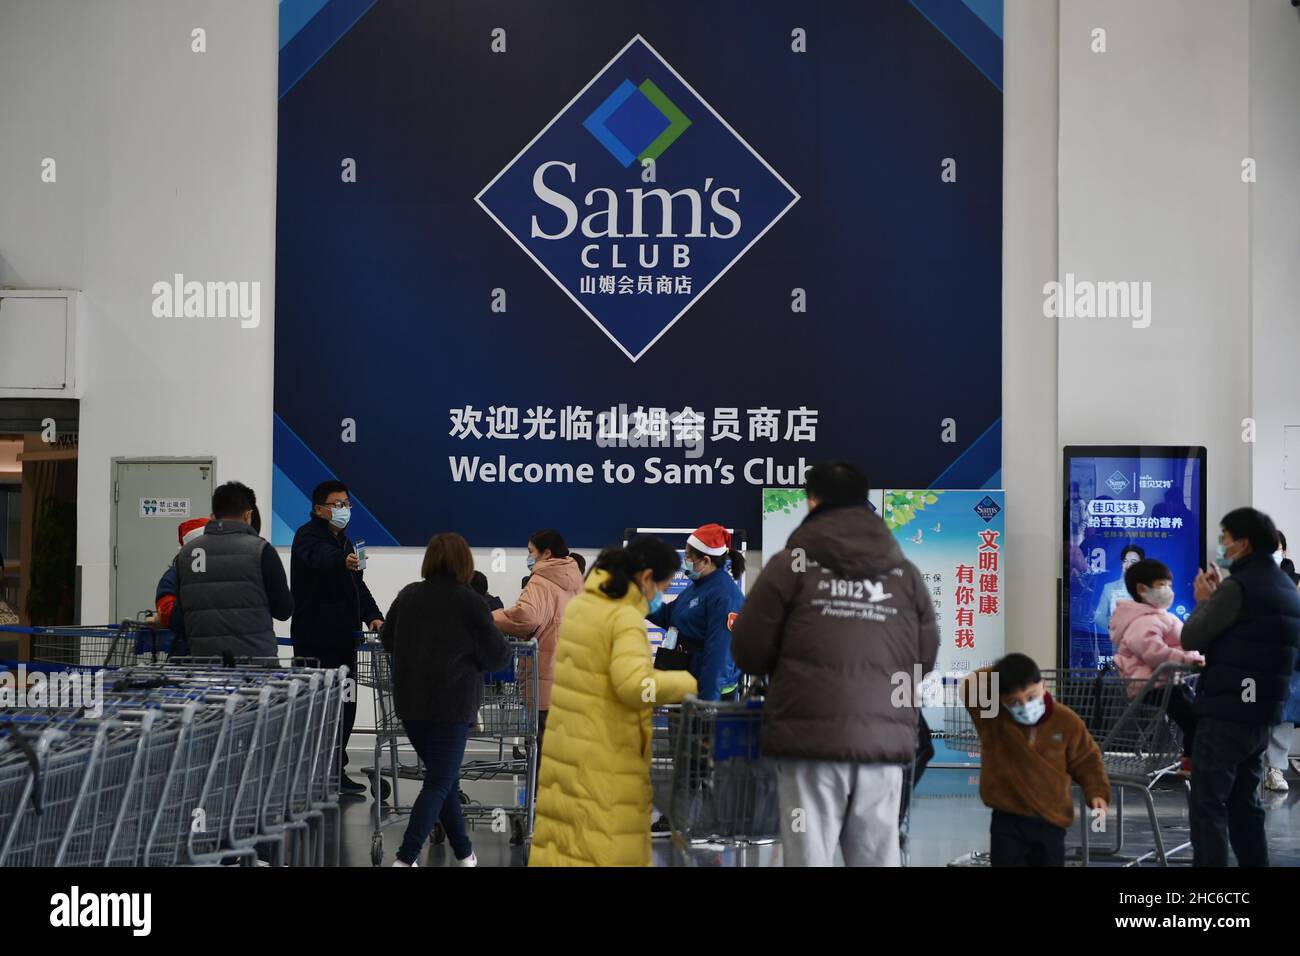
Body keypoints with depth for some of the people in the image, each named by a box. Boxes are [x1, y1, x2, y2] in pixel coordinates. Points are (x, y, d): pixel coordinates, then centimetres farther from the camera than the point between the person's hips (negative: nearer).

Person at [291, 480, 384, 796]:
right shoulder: (308, 536, -9)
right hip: (315, 638, -9)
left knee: (345, 704, 10)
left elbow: (357, 584, 26)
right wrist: (344, 561, -55)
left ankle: (336, 770, 18)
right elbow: (318, 557, -34)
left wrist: (372, 616, 9)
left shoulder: (344, 541, 20)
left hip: (342, 637, 9)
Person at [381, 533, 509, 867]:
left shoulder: (408, 596, 4)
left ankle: (464, 852, 25)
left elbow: (387, 639, 17)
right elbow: (497, 654, -5)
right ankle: (406, 858, -13)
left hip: (410, 702, 5)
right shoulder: (470, 603, -10)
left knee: (444, 778, 17)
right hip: (452, 704, -5)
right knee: (439, 783, -2)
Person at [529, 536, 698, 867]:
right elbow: (634, 685, -28)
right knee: (607, 853, -4)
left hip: (564, 748, 8)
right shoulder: (626, 618, -15)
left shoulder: (579, 605, 12)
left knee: (559, 845, 11)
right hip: (607, 760, -8)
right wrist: (686, 683, -14)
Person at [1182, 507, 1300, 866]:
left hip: (1227, 711, -9)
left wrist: (1203, 601, 5)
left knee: (1208, 805, -5)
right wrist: (1217, 596, 15)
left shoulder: (1240, 586, -14)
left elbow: (1191, 639, -10)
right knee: (1244, 803, 16)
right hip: (1263, 712, 9)